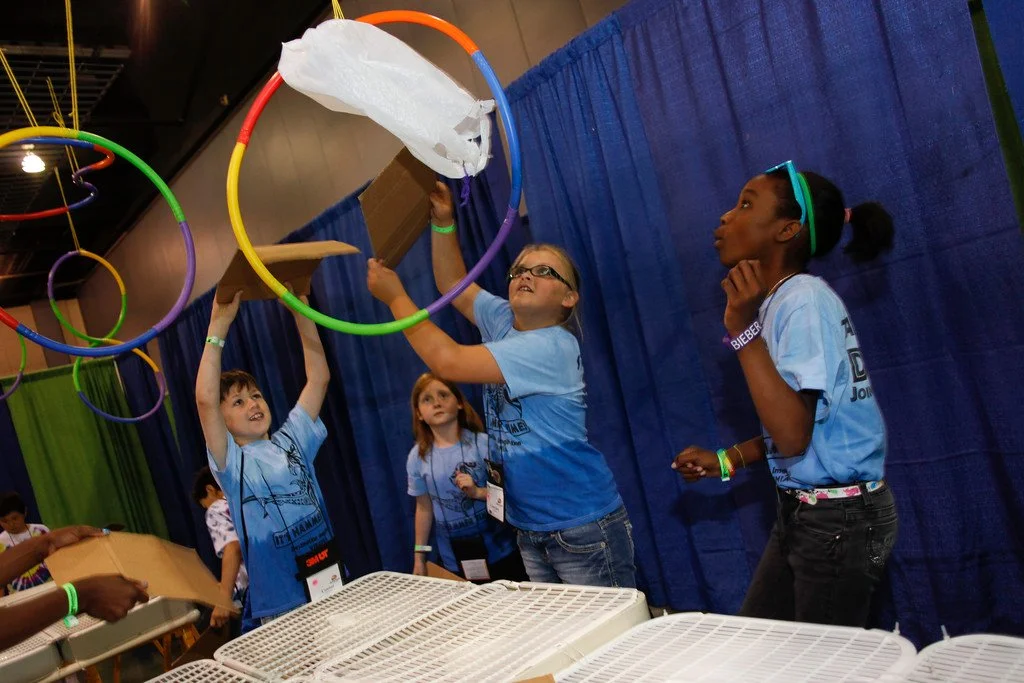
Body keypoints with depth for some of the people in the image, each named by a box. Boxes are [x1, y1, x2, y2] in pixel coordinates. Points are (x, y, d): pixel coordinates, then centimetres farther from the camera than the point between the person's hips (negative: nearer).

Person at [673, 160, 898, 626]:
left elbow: (793, 435, -29)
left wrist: (744, 331, -29)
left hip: (839, 518, -9)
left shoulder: (805, 300, -20)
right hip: (802, 511, 9)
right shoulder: (783, 301, 8)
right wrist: (726, 461, 12)